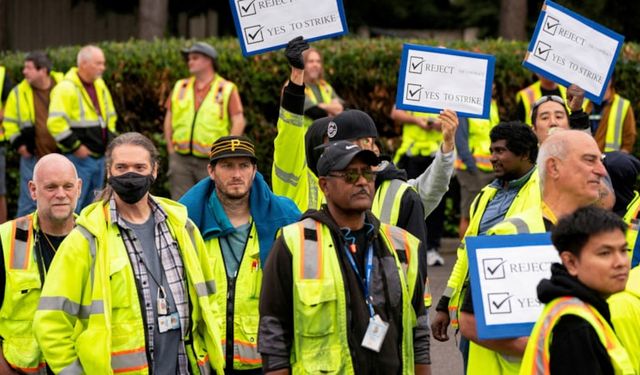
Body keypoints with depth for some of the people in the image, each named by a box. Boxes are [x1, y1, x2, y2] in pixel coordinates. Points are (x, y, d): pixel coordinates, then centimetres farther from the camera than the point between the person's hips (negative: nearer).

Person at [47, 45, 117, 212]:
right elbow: (55, 123, -23)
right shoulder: (66, 88, -15)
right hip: (79, 159, -8)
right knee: (71, 206, -8)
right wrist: (75, 146, -19)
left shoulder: (100, 85, 13)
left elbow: (110, 115, 26)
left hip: (99, 157, 8)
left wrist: (109, 139, 14)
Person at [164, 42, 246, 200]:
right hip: (181, 159, 3)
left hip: (211, 162, -3)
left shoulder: (226, 89, 0)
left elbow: (239, 122, -4)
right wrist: (171, 150, 7)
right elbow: (169, 119, 15)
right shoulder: (181, 87, 13)